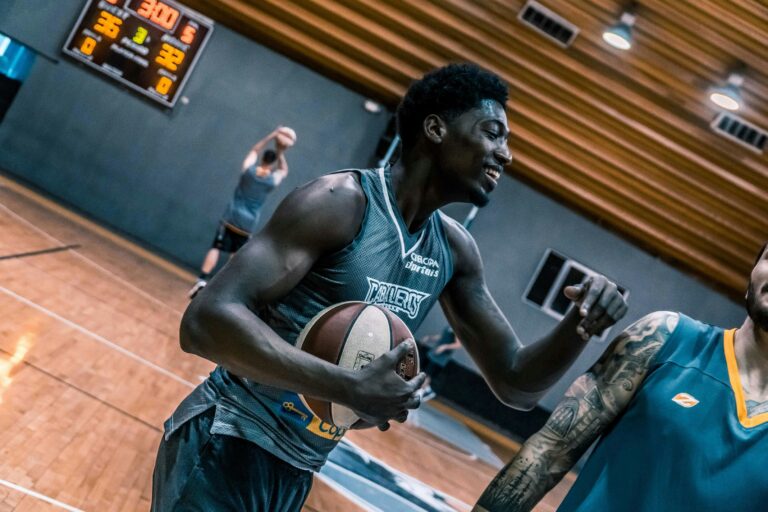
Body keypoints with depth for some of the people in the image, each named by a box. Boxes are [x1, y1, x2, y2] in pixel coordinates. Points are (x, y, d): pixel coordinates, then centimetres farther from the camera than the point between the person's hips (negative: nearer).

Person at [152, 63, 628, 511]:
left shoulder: (455, 250, 3)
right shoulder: (340, 201, -19)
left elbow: (516, 384, 9)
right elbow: (207, 320, -29)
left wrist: (579, 325, -11)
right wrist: (352, 388, -34)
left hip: (298, 470, 8)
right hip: (230, 444, -8)